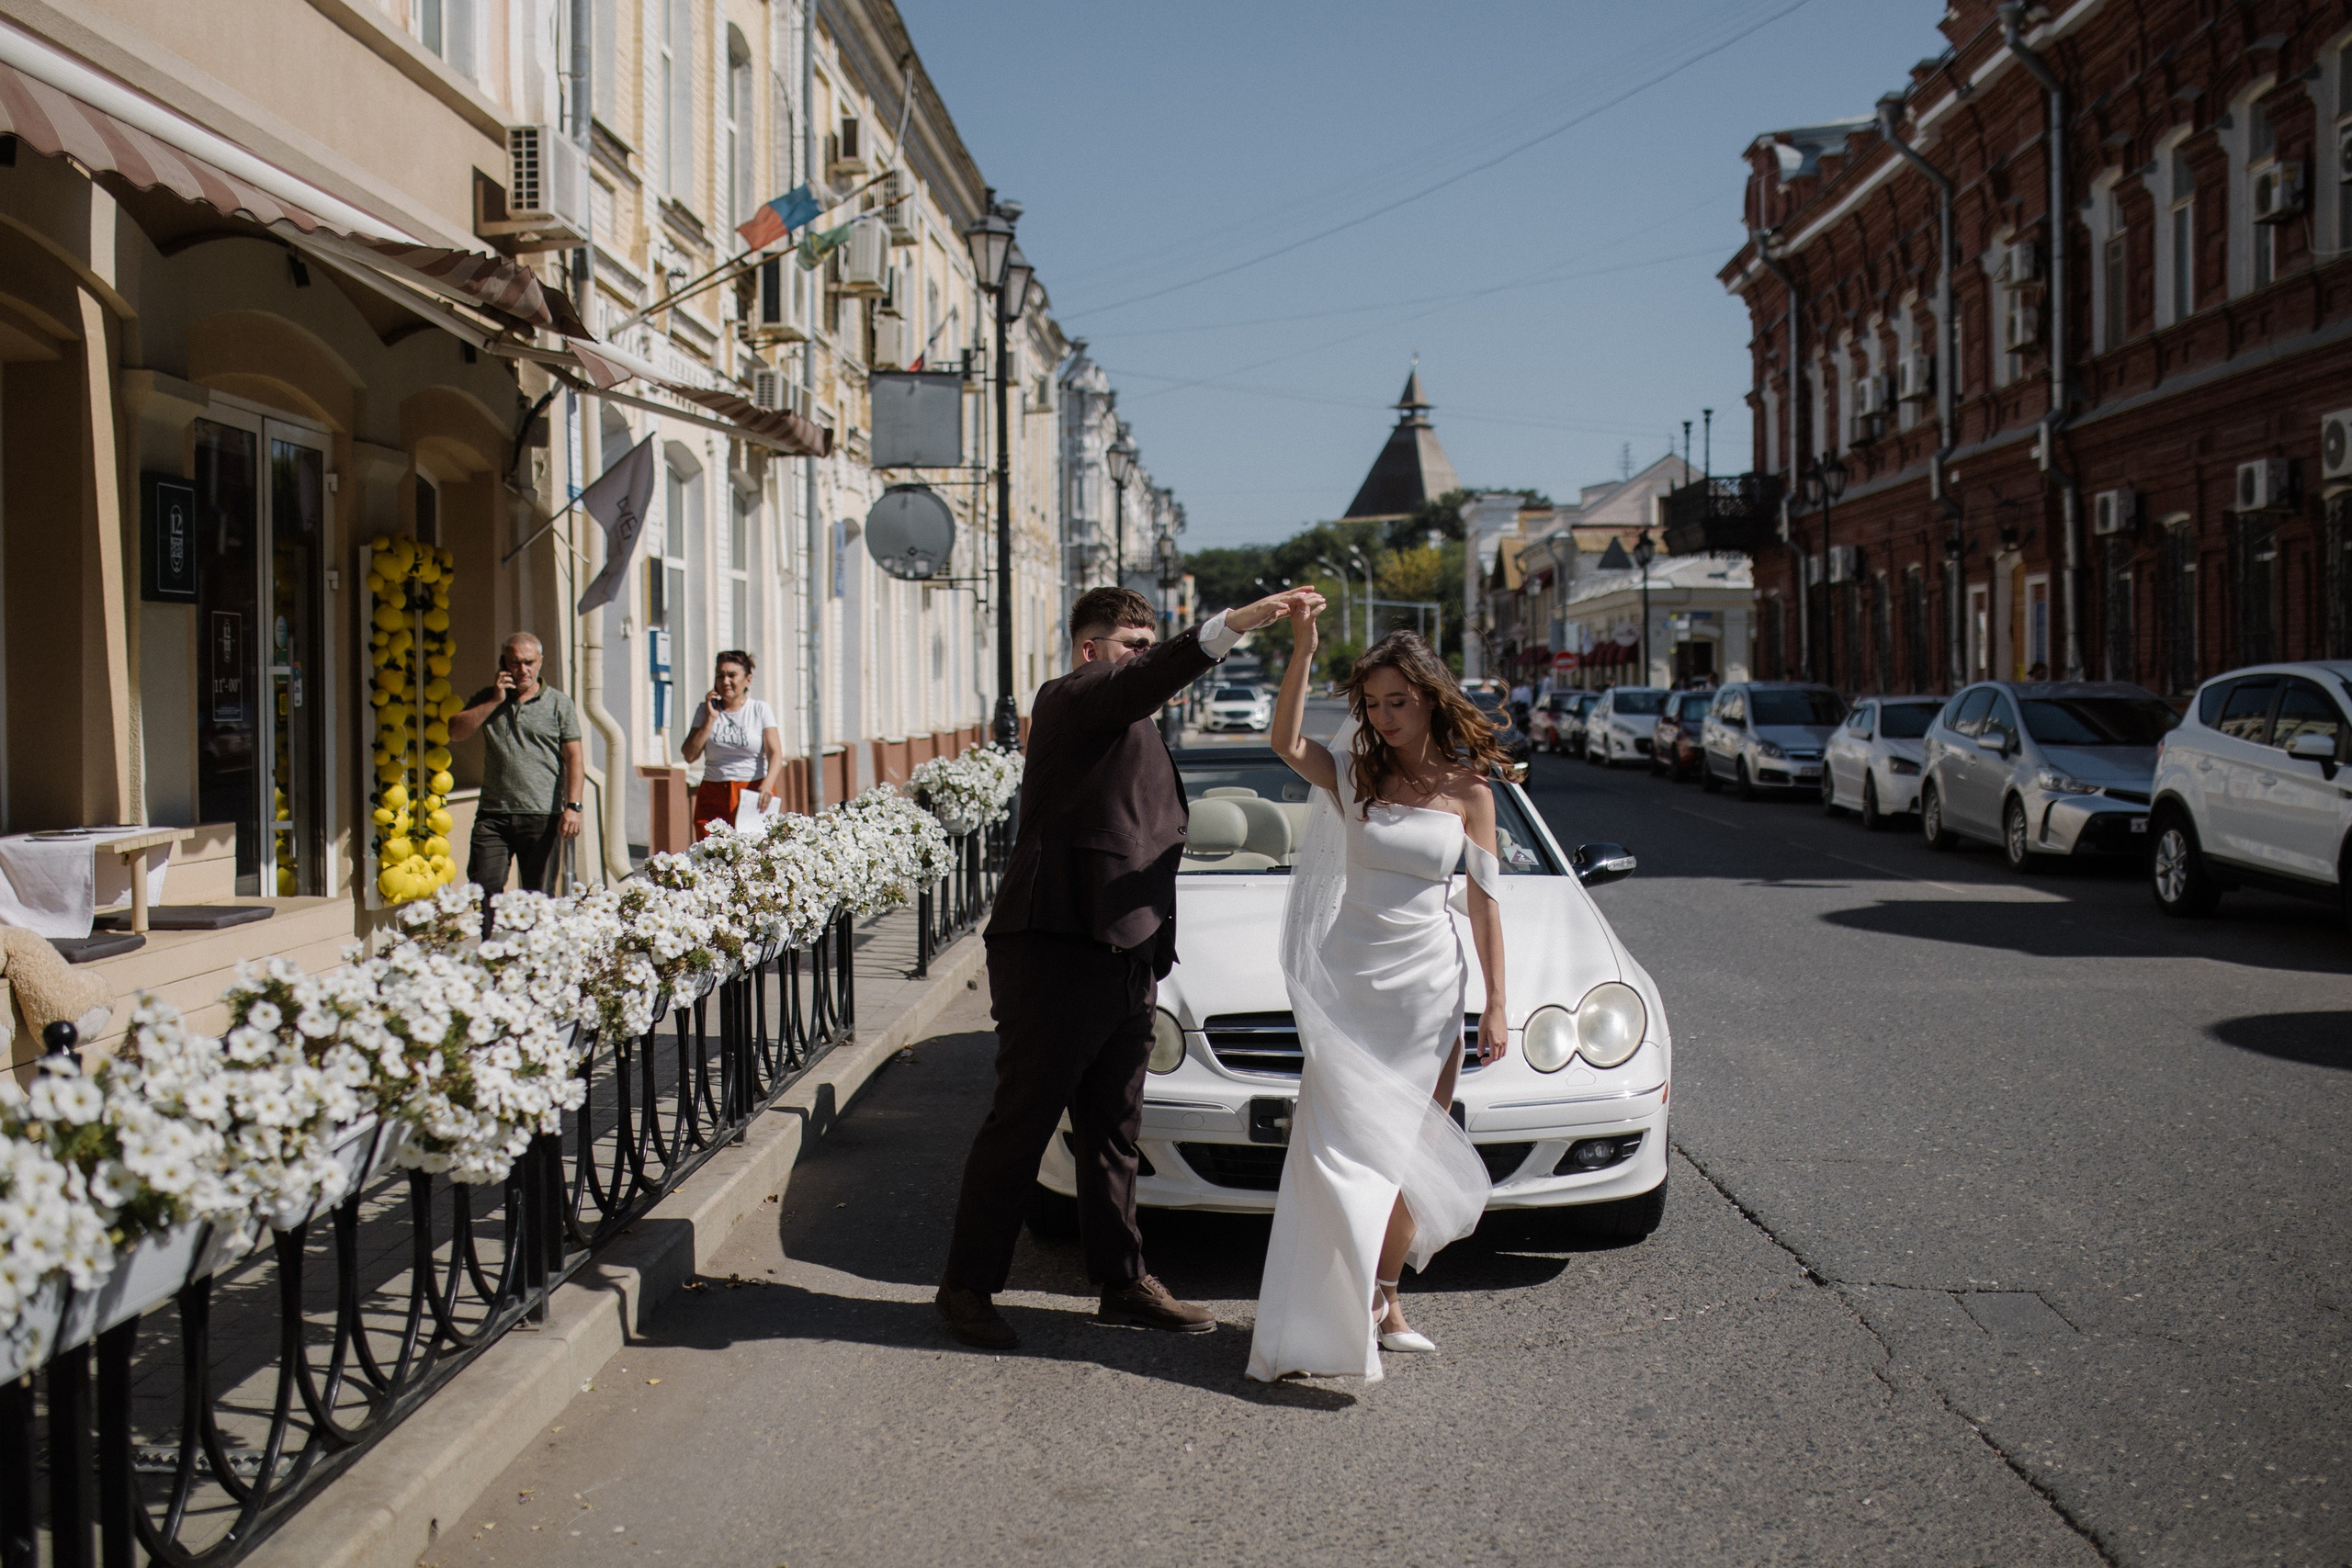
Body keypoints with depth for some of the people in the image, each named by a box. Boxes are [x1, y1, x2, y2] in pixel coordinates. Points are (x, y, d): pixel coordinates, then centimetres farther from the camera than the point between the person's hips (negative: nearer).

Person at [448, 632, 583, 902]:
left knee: (539, 898, 1)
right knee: (482, 891, -7)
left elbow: (574, 758, 0)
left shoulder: (559, 703, 5)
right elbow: (455, 732, 1)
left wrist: (572, 806, -11)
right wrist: (495, 701, -4)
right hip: (493, 815, 2)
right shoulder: (487, 699, 14)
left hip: (542, 817, -2)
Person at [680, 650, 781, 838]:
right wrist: (710, 719, -2)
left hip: (755, 793, -2)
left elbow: (775, 753, -6)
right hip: (713, 796, 2)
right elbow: (689, 755, 4)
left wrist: (767, 784, -24)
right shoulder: (705, 710, 11)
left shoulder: (760, 710, 5)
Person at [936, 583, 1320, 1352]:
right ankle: (967, 1287, 10)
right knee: (1020, 1125, -2)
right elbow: (1143, 683, -27)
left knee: (1112, 1133, 15)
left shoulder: (1138, 735, 24)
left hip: (1125, 959, 9)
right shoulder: (1068, 699, -5)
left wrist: (1155, 955, 21)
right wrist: (1237, 622, -36)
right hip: (1054, 951, -9)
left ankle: (1124, 1283, 24)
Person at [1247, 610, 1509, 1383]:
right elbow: (1286, 744, -16)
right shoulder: (1355, 776, 3)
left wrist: (1496, 1000, 1)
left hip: (1428, 983, 1)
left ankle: (1381, 1300, 19)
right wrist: (1302, 653, -26)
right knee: (1351, 1143, -7)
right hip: (1350, 979, -1)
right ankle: (1365, 1305, -3)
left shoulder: (1467, 788, 2)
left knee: (1413, 1148, 6)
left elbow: (1483, 899, 4)